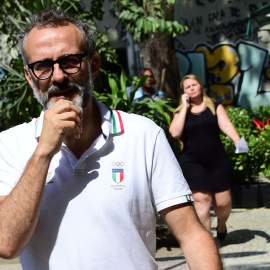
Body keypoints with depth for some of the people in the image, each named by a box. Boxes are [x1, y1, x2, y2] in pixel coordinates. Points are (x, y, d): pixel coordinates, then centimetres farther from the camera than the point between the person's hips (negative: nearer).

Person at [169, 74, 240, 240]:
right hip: (192, 163, -1)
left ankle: (221, 224, 34)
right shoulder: (181, 112, 8)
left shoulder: (215, 107, 9)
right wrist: (185, 108, -6)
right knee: (201, 199, -11)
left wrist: (237, 140, -24)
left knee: (223, 202, 1)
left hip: (218, 161, 1)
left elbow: (226, 125, -6)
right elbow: (175, 133, -9)